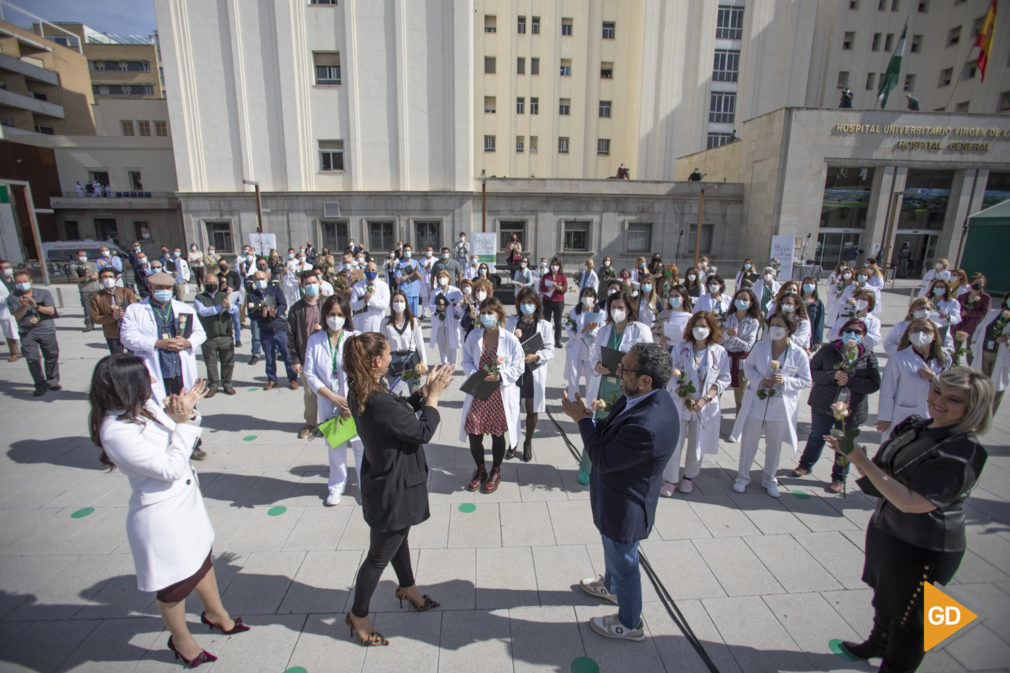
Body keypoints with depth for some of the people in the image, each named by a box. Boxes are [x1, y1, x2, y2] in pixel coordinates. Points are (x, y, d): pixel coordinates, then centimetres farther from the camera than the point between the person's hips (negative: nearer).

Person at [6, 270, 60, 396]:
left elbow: (51, 310, -4)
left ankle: (52, 382, 19)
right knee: (32, 359, -5)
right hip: (27, 333, 0)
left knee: (52, 356, 4)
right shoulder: (13, 298, 5)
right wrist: (23, 306, -20)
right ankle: (40, 385, 3)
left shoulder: (44, 293, 5)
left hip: (47, 330, 0)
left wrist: (36, 306, -19)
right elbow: (17, 316, -4)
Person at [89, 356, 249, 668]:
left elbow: (184, 440, 7)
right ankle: (181, 640, 45)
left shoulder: (146, 406, -5)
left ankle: (216, 613, 53)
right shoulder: (116, 431, -29)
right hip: (161, 516, -8)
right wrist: (182, 422, -26)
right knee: (175, 584, 17)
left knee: (202, 560, 28)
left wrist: (188, 411, -9)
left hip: (185, 499, 8)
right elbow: (169, 468, -27)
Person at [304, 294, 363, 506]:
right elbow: (310, 373, -3)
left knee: (360, 444, 7)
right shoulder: (315, 340, -1)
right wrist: (334, 397, -12)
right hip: (328, 403, 2)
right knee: (334, 446, 15)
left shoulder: (355, 338, -6)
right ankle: (336, 486, 36)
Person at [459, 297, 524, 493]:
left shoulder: (510, 339, -10)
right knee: (474, 433, 3)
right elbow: (467, 360, 7)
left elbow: (518, 367, -6)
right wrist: (474, 374, -12)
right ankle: (481, 470, 31)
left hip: (500, 394, -2)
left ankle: (495, 472, 37)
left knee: (498, 434, 12)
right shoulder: (474, 335, -1)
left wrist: (499, 375, -20)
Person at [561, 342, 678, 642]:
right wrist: (588, 418, -16)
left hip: (624, 509, -9)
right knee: (613, 550, 34)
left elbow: (604, 460, -28)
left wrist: (583, 420, -20)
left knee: (624, 563, 18)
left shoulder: (647, 426, -41)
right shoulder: (648, 398, -11)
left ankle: (630, 624, 46)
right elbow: (613, 432, 1)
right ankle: (611, 586, 63)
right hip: (617, 499, 9)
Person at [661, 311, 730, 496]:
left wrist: (704, 399, -12)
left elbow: (724, 380, 0)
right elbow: (672, 376, -3)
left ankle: (689, 477, 34)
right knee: (673, 444, 0)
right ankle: (670, 479, 18)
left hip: (705, 407, 1)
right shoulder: (681, 348, -1)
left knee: (697, 445, 12)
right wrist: (685, 399, -14)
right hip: (679, 403, -1)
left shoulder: (720, 352, 0)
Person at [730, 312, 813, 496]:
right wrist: (759, 379, -12)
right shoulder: (760, 346, -6)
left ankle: (769, 479, 37)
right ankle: (742, 476, 30)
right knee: (748, 442, 11)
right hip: (756, 403, 1)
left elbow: (806, 381, -2)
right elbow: (748, 365, 7)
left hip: (781, 407, -1)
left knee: (774, 446, 15)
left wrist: (785, 381, -20)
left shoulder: (799, 354, -10)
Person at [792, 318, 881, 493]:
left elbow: (874, 385, -8)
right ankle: (806, 465, 38)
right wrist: (833, 375, -23)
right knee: (817, 437, 16)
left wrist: (849, 380, -21)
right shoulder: (827, 350, -4)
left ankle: (839, 477, 31)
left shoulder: (868, 356, -3)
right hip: (823, 405, 0)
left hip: (851, 410, 0)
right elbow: (812, 371, -8)